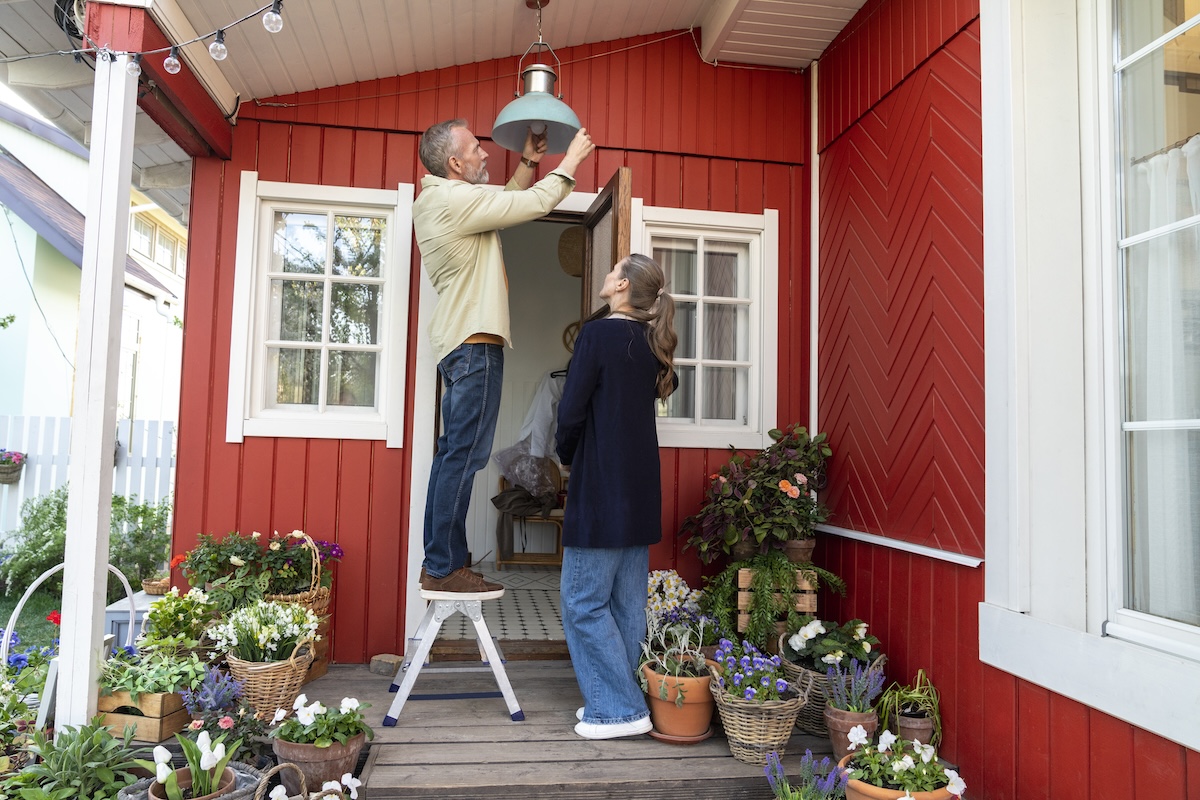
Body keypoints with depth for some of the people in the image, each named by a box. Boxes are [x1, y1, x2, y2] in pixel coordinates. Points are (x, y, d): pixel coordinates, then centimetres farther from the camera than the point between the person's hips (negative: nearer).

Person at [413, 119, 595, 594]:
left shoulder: (437, 201, 19)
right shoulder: (455, 199, -12)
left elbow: (509, 203, 30)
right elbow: (536, 204, -9)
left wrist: (529, 162, 22)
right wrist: (572, 159, 5)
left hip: (459, 341, 11)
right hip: (475, 341, -10)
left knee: (453, 454, 10)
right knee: (465, 455, -9)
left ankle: (437, 564, 16)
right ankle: (444, 568, -5)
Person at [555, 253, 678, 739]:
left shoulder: (599, 333, -12)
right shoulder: (650, 341, 9)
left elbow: (572, 411, -14)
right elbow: (667, 384, 30)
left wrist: (566, 455, 5)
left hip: (600, 488, -8)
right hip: (640, 489, 8)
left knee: (583, 601, 1)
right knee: (626, 602, 13)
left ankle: (619, 709, 6)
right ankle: (624, 700, 21)